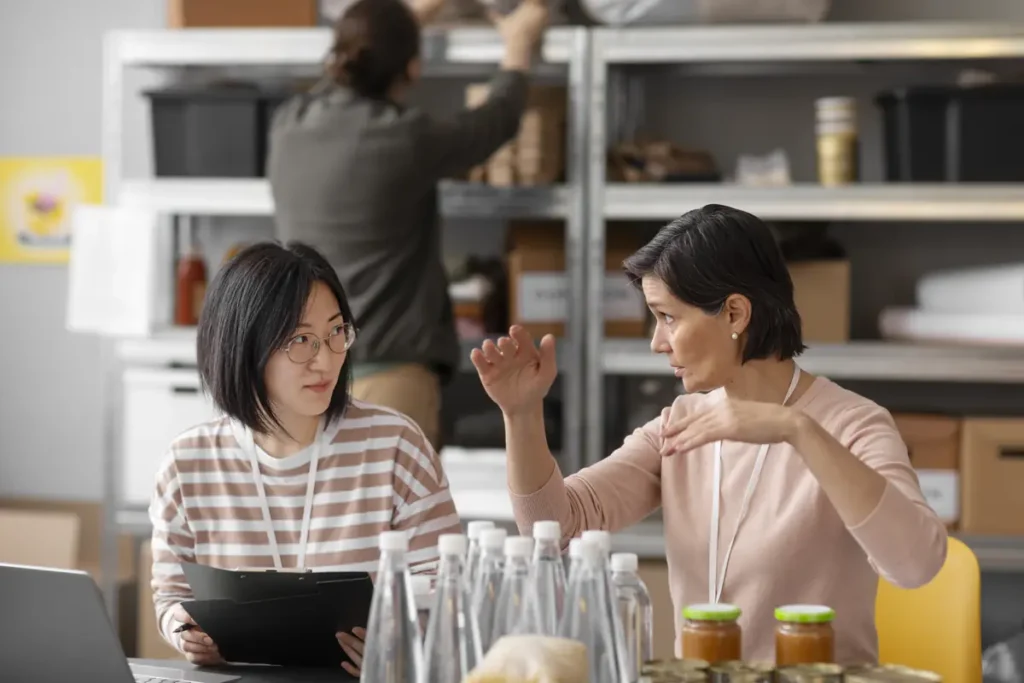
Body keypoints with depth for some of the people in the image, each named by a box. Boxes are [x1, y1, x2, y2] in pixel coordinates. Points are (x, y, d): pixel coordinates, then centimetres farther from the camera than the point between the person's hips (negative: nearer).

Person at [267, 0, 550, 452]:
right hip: (385, 376, -7)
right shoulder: (403, 140, -13)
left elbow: (352, 79, 26)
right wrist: (518, 49, 27)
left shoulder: (290, 127, 3)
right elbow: (497, 121, 7)